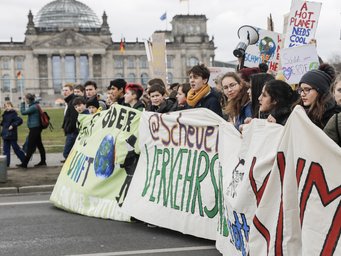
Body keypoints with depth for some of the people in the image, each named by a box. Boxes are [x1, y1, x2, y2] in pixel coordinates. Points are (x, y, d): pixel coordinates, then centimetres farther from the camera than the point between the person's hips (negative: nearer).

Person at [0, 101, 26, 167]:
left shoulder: (13, 114, -14)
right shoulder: (5, 114, 11)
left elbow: (20, 120, -25)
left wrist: (13, 125, -24)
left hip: (11, 134, -8)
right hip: (5, 134, 8)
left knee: (15, 148, -2)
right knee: (6, 149, 9)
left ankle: (25, 161, 9)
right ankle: (6, 163, 13)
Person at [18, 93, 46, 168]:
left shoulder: (33, 107, -18)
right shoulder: (35, 105, 12)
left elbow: (23, 112, -18)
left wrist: (23, 103, -8)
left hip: (34, 128, -10)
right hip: (37, 128, 10)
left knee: (30, 147, -7)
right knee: (39, 145, 14)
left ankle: (24, 164, -4)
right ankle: (43, 161, 19)